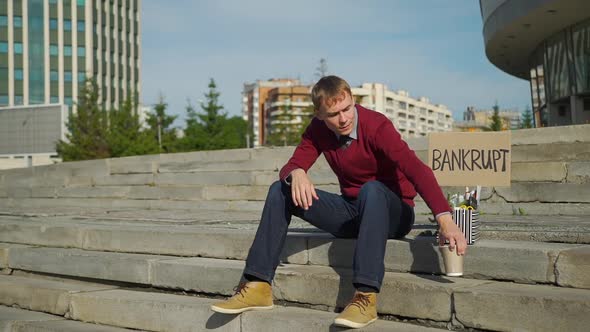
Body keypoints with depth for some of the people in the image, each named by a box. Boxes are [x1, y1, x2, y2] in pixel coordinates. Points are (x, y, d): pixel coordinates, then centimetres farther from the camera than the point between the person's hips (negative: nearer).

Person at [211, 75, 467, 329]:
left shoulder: (376, 126, -21)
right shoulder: (318, 129, -3)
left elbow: (416, 169, -32)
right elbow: (290, 167, -4)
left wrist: (445, 219, -46)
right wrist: (296, 174, -31)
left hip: (393, 215, -5)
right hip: (350, 211, 5)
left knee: (371, 189, -39)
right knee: (280, 190, -9)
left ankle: (366, 297, -44)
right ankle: (258, 287, -14)